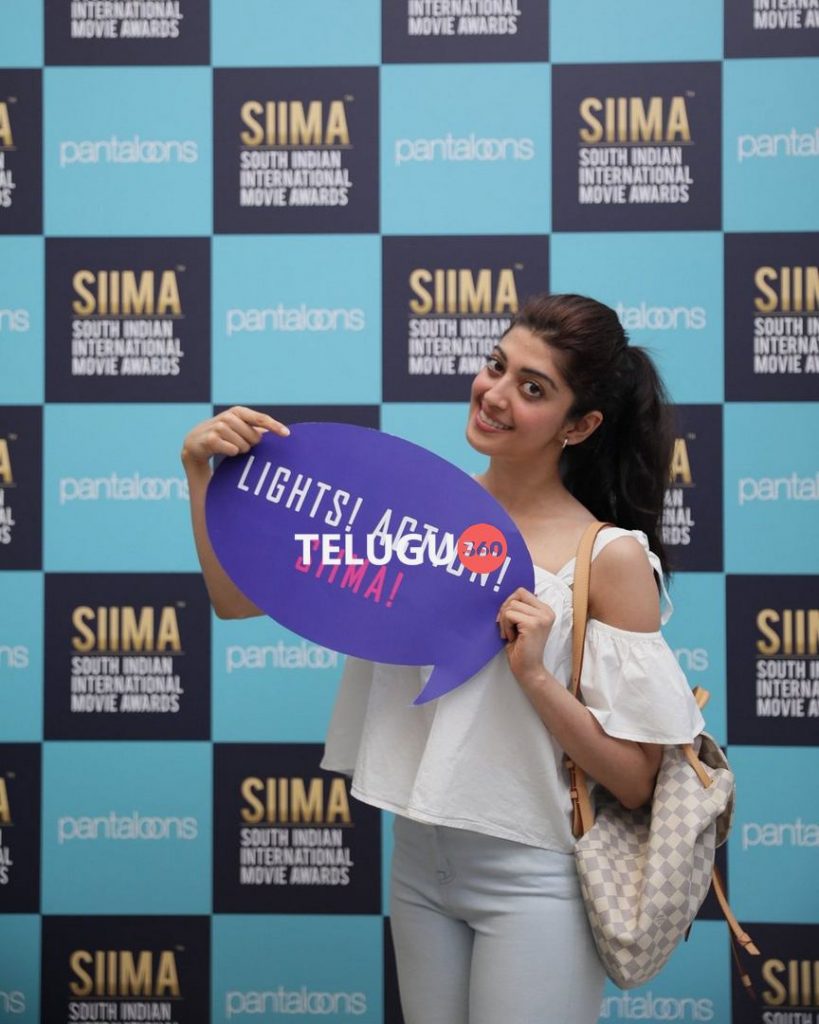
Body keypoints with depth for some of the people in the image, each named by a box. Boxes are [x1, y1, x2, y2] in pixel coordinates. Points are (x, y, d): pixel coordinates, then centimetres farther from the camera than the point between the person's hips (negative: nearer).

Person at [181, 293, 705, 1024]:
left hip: (532, 879, -4)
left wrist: (533, 674, -23)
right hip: (419, 861, 4)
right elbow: (239, 599, -3)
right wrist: (202, 475, -14)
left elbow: (634, 782, -11)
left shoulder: (610, 557, -13)